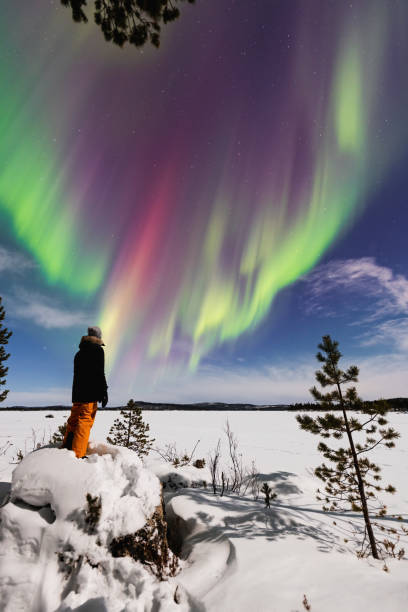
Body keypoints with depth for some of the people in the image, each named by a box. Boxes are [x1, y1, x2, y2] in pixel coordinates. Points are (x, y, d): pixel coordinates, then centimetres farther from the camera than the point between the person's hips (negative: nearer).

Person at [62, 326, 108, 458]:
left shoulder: (79, 353, 19)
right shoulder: (97, 349, -5)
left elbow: (77, 375, 21)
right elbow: (99, 372, -14)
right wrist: (104, 391, -12)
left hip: (77, 393, 8)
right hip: (90, 393, -8)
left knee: (73, 420, 15)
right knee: (85, 421, -7)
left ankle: (66, 448, 17)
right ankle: (77, 454, -10)